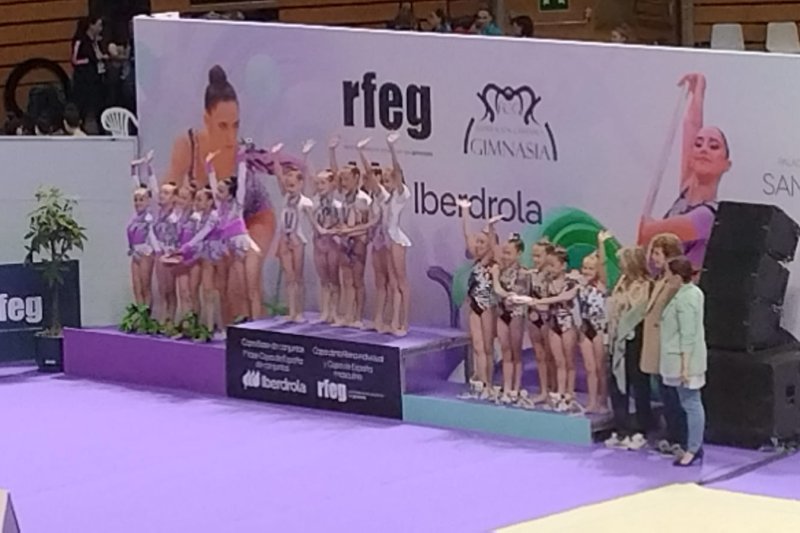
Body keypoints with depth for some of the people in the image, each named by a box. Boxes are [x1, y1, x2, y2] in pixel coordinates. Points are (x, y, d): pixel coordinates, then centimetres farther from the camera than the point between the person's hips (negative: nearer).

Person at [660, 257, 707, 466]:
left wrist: (685, 365, -21)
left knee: (691, 404, -5)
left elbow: (687, 335, -21)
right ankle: (696, 447, 19)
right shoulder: (693, 292, 10)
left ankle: (693, 450, -2)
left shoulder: (684, 298, -19)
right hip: (684, 359, 10)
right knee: (691, 403, 13)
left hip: (685, 360, -10)